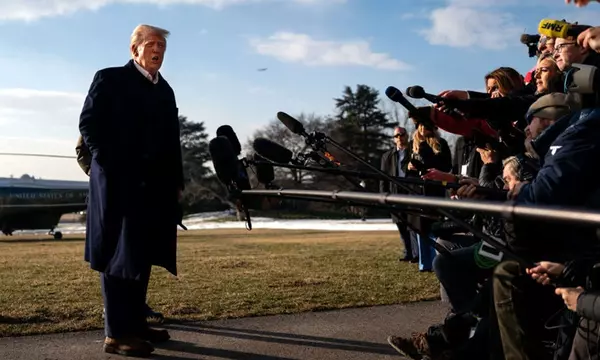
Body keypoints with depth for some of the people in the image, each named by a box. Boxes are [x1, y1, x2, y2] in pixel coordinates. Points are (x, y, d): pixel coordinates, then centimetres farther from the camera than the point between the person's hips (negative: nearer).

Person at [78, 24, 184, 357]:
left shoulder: (165, 90, 18)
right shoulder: (110, 79, 0)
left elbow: (172, 140, 16)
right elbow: (89, 123, -7)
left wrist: (176, 180, 9)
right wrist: (110, 163, -14)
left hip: (155, 184, 7)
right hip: (120, 181, -7)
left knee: (142, 255, 11)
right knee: (120, 255, -4)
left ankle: (135, 323, 20)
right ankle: (116, 333, 1)